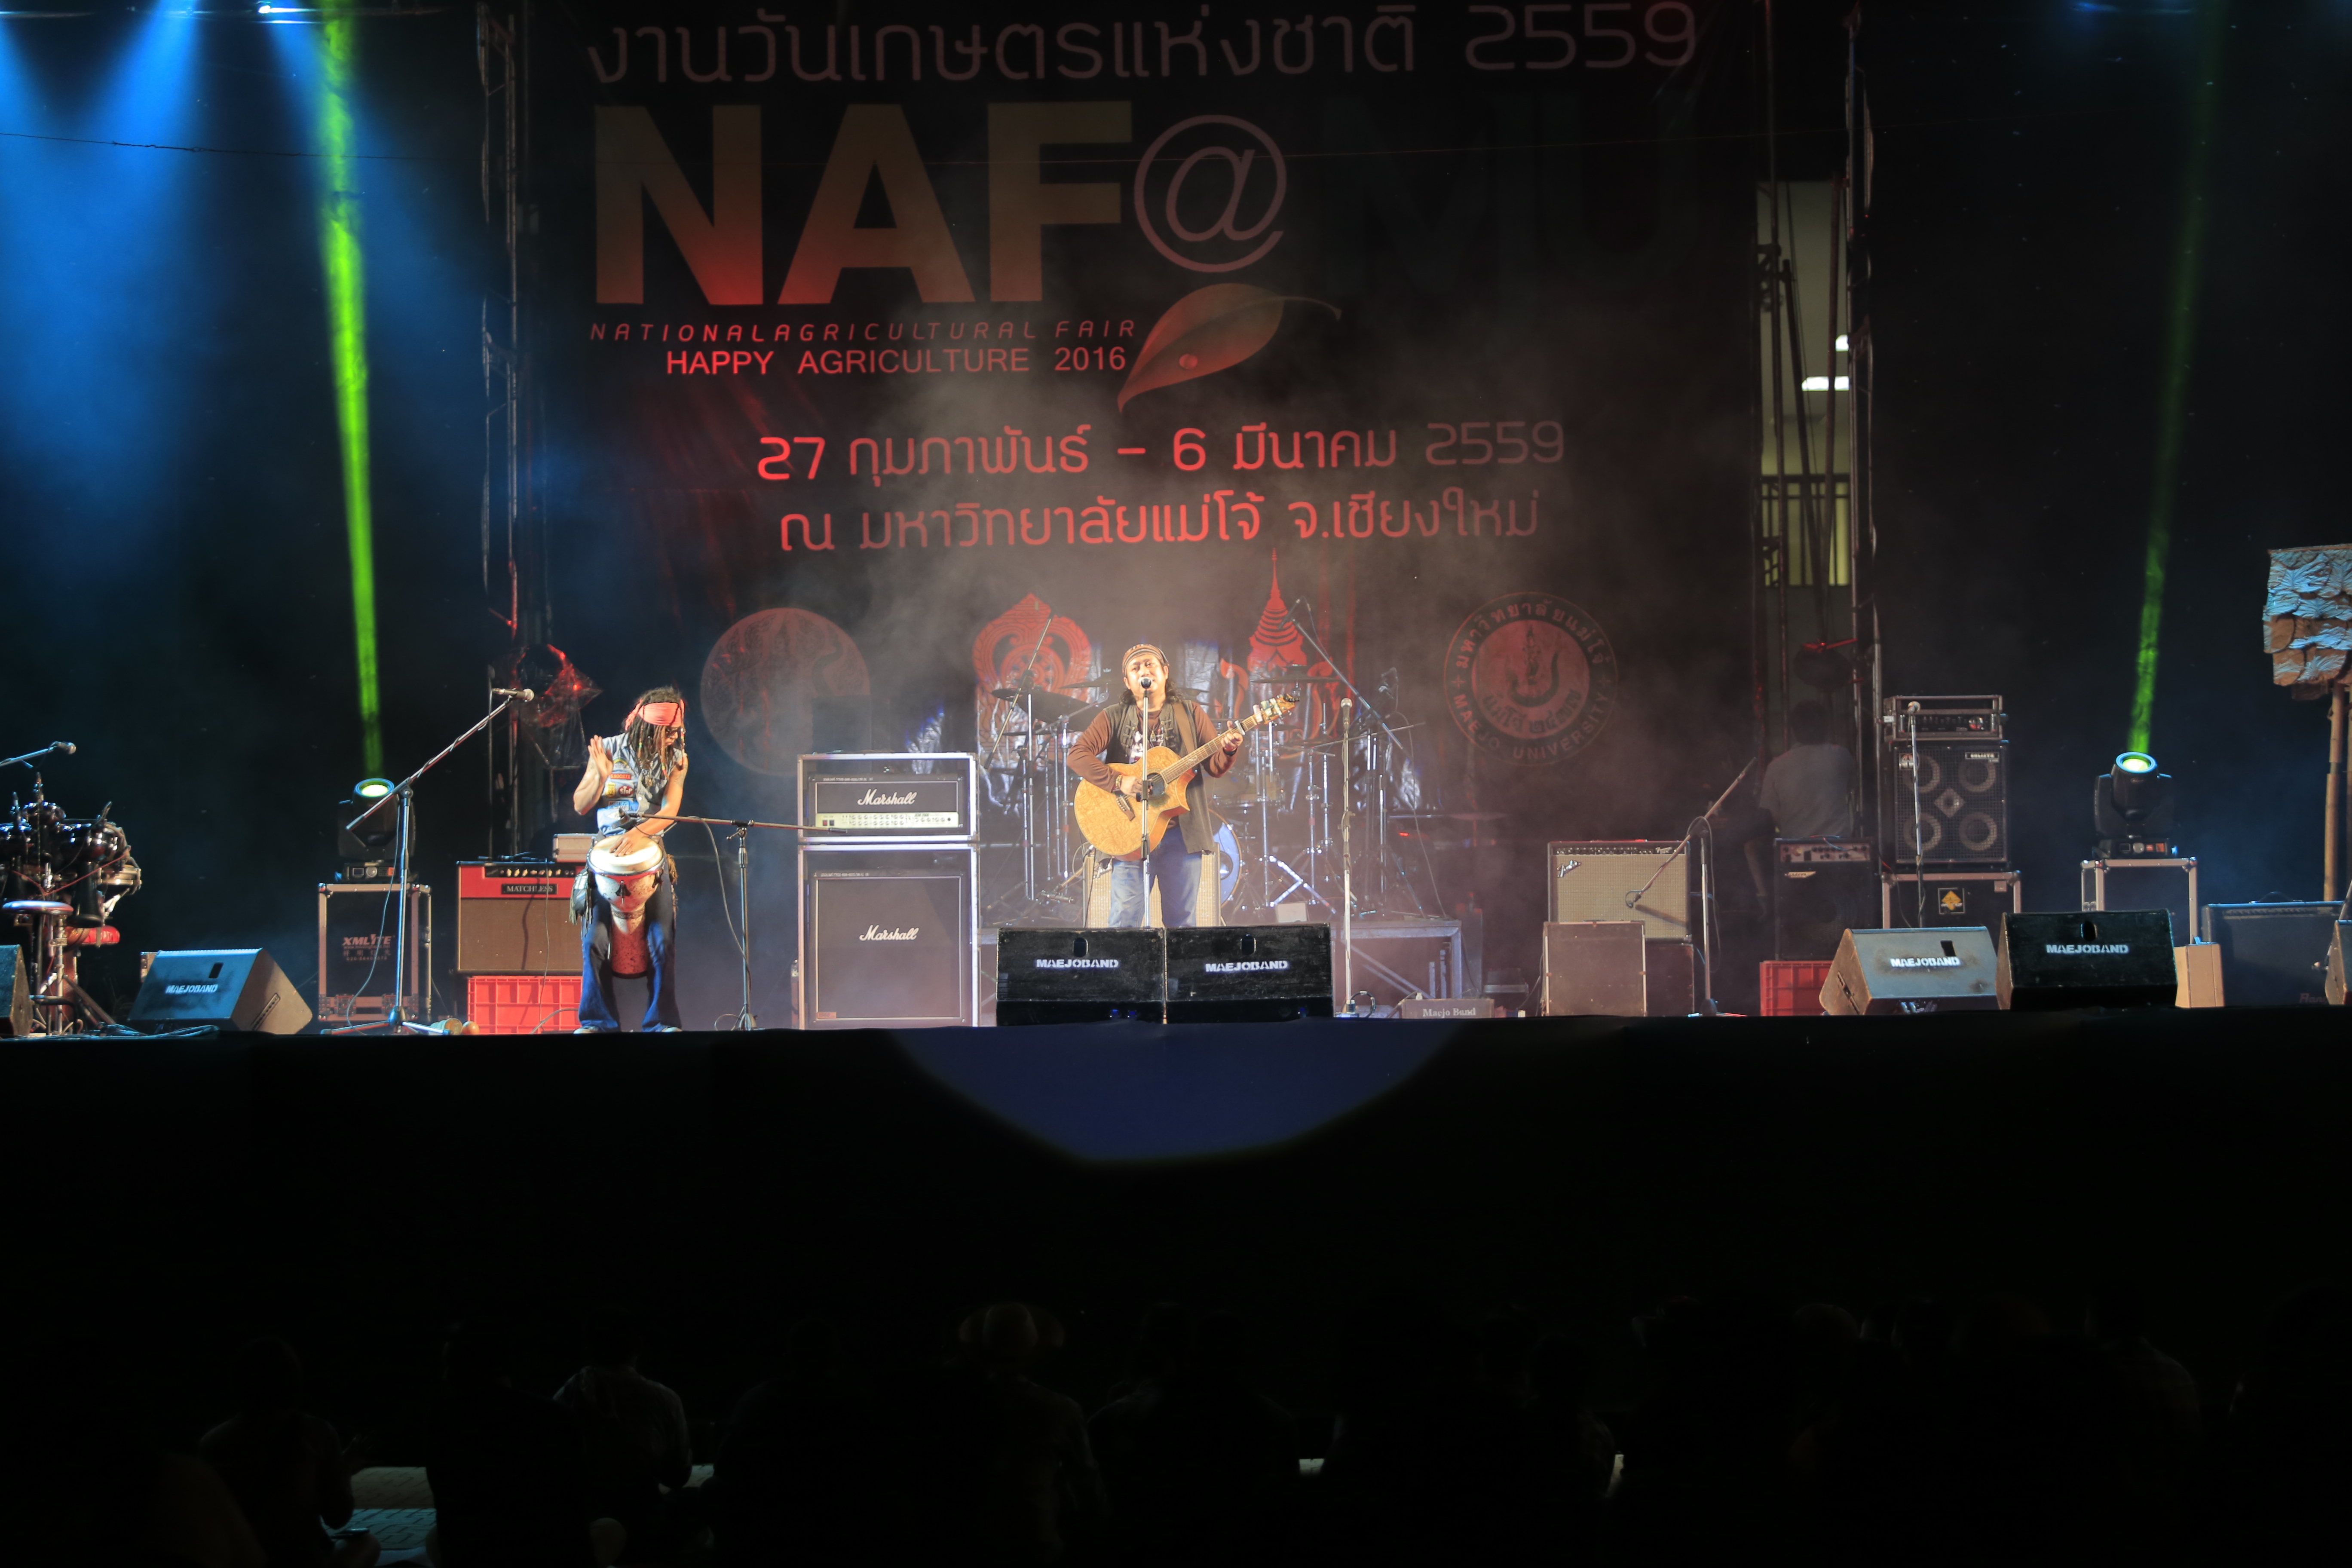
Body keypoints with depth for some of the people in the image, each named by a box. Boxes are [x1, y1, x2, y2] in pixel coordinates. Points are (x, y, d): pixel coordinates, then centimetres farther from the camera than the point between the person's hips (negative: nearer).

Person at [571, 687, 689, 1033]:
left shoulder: (675, 759, 3)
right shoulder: (610, 750, -1)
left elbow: (671, 811, -9)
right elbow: (581, 806, 1)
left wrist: (640, 833, -27)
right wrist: (600, 777, -18)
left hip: (651, 855, 1)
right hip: (607, 853, -1)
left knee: (663, 940, -8)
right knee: (596, 938, -9)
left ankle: (663, 1021, -1)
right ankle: (597, 1021, -1)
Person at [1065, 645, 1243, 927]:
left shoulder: (1189, 714, 11)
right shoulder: (1114, 718, 7)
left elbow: (1215, 767, 7)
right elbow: (1077, 755, -5)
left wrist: (1228, 750, -16)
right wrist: (1118, 781, -17)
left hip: (1181, 832, 1)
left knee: (1182, 922, 1)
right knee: (1125, 922, -8)